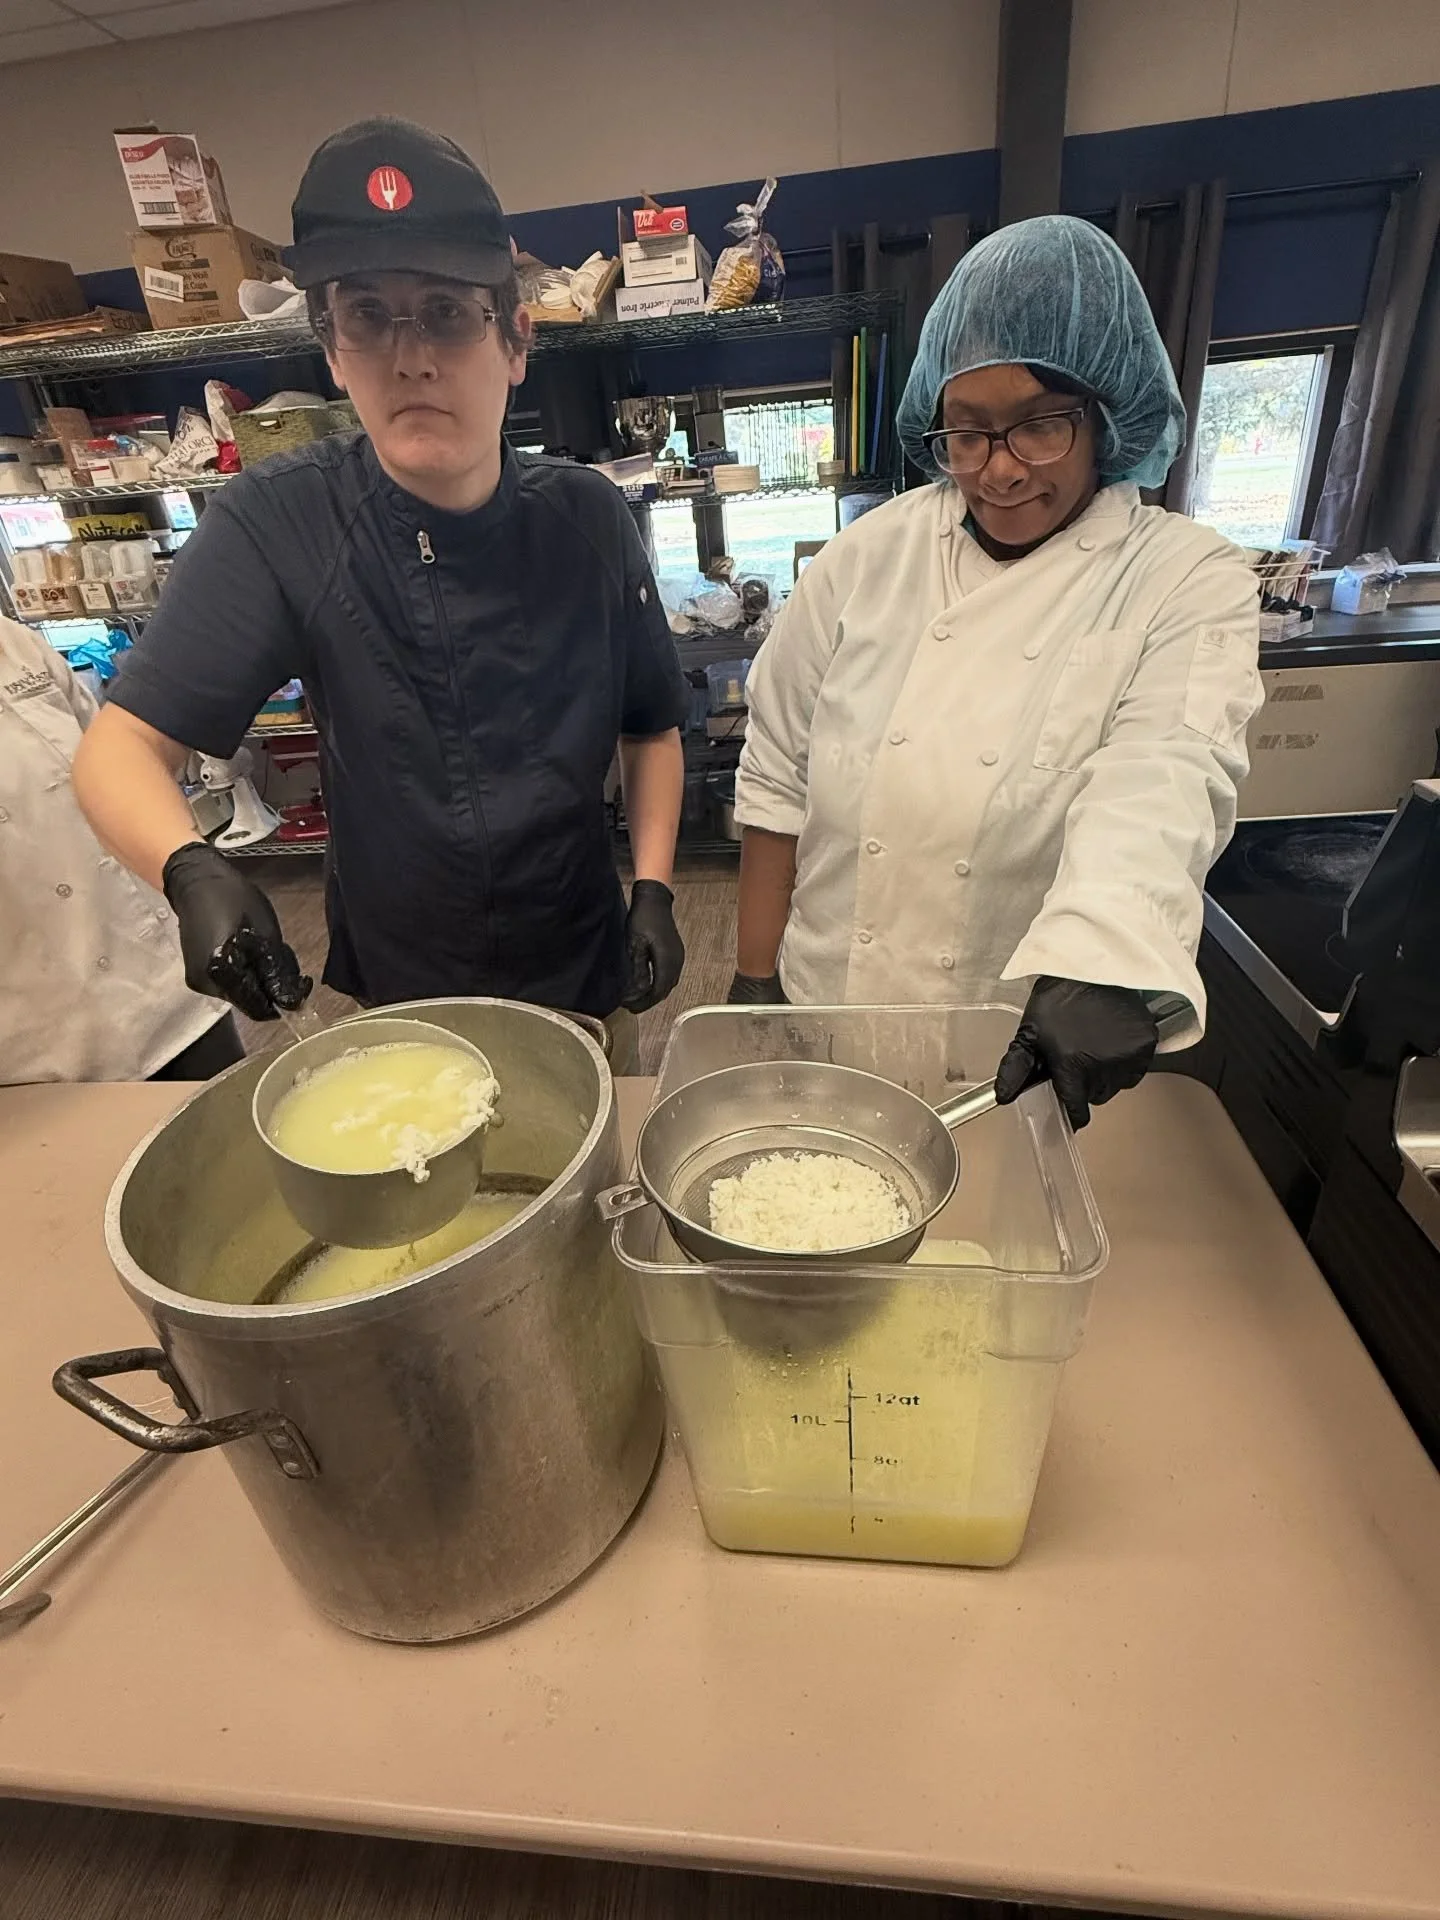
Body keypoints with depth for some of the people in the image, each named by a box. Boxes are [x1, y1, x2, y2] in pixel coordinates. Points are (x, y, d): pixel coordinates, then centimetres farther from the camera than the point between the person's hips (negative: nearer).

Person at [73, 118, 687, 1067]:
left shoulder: (587, 519, -10)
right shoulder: (280, 524, -16)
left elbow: (651, 727, 0)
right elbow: (122, 746, -15)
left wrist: (654, 891, -10)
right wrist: (193, 871, -35)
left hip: (582, 983, 2)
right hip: (391, 996, -1)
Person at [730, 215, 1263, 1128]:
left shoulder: (1191, 582, -6)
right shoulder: (873, 555, -2)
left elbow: (1163, 779, -24)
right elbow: (778, 774, -1)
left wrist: (1098, 966, -43)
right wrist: (756, 977, -1)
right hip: (827, 1015, 2)